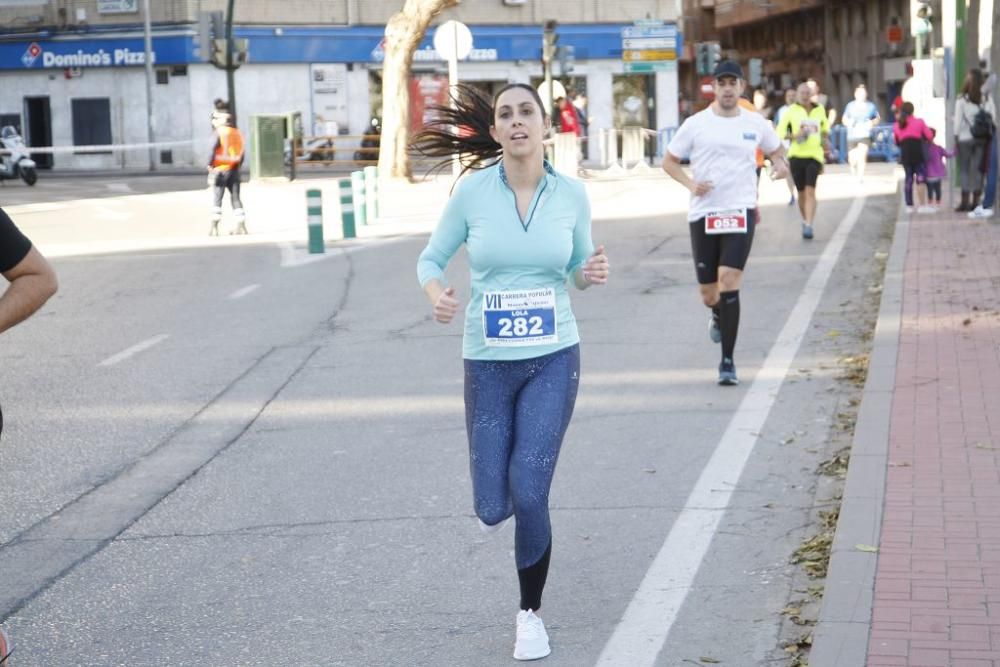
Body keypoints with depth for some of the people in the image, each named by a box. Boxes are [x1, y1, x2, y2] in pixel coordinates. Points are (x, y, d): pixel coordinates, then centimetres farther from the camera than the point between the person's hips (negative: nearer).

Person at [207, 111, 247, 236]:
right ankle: (241, 225, 2)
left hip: (221, 169, -5)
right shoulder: (238, 133, 11)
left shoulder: (220, 132, -8)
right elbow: (241, 154, 13)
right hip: (234, 170, 5)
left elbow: (214, 150, -14)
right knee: (235, 198, 8)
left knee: (217, 199, -3)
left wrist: (210, 165, -4)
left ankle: (214, 227, -7)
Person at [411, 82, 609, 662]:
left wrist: (593, 273, -12)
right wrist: (438, 294, -18)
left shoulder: (572, 193, -3)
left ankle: (531, 614, 14)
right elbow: (432, 258, 4)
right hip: (489, 363, 0)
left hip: (554, 359, 0)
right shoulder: (472, 190, -7)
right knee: (493, 505, 2)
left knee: (529, 493, -10)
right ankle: (499, 499, 43)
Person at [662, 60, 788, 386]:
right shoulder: (696, 124, 2)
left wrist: (780, 163, -1)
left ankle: (727, 362, -11)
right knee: (708, 293, 7)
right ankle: (718, 316, 48)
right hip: (703, 214, 1)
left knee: (729, 281, -17)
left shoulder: (756, 123, 6)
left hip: (740, 212, -1)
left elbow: (776, 149, 23)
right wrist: (690, 184, -9)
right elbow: (669, 161, 9)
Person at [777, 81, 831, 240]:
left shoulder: (820, 110, 11)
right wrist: (794, 136, -14)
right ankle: (805, 221, 28)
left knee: (810, 191, -14)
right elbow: (780, 132, 2)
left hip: (815, 155, 0)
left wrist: (825, 140, 13)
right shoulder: (791, 111, 3)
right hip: (796, 155, 0)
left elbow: (825, 127, 29)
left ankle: (808, 226, -19)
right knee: (801, 192, 7)